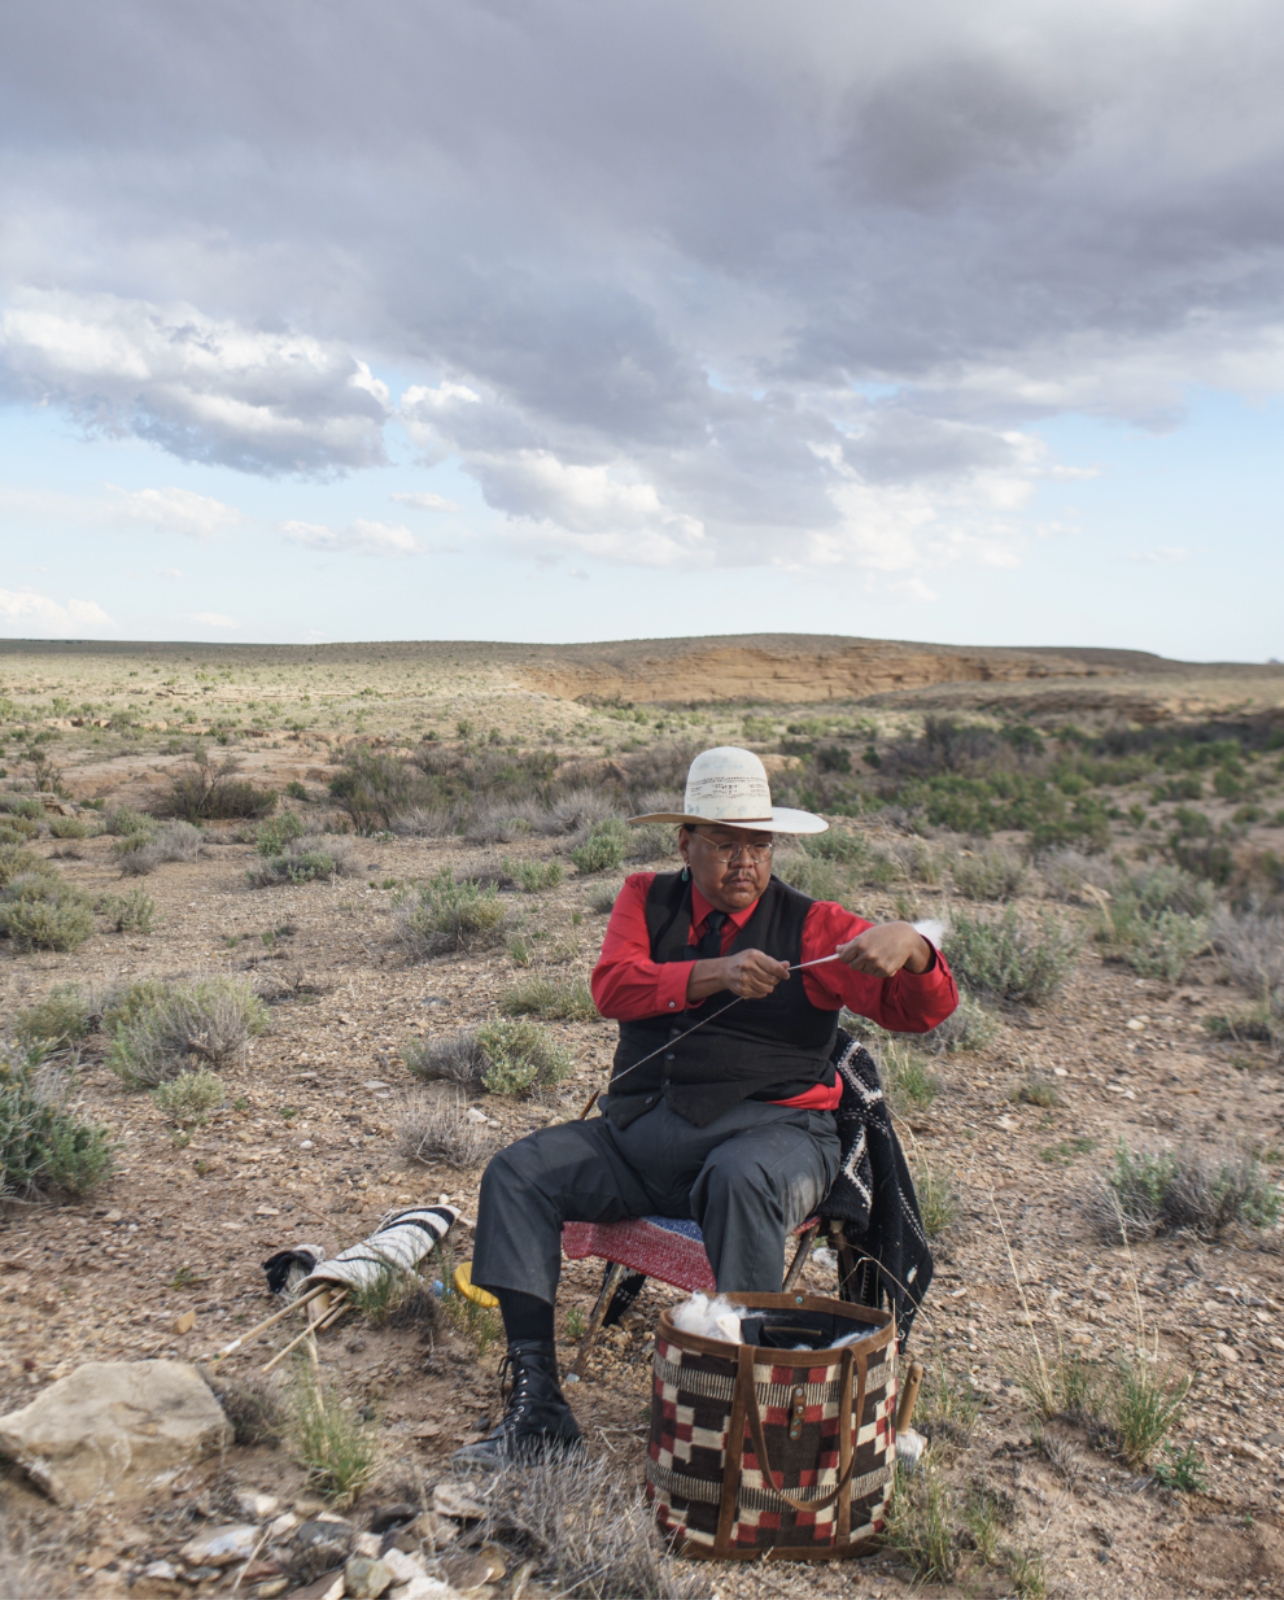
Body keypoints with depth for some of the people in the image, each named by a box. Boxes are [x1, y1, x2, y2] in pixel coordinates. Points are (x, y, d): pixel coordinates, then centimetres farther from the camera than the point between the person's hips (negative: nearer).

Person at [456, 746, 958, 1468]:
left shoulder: (813, 926, 3)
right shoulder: (647, 900, 12)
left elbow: (921, 1010, -2)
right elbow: (613, 985, -8)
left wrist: (909, 948, -26)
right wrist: (716, 973, -22)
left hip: (772, 1129, -4)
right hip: (642, 1131, 4)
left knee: (742, 1182, -37)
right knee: (518, 1172, -10)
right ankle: (537, 1403, -8)